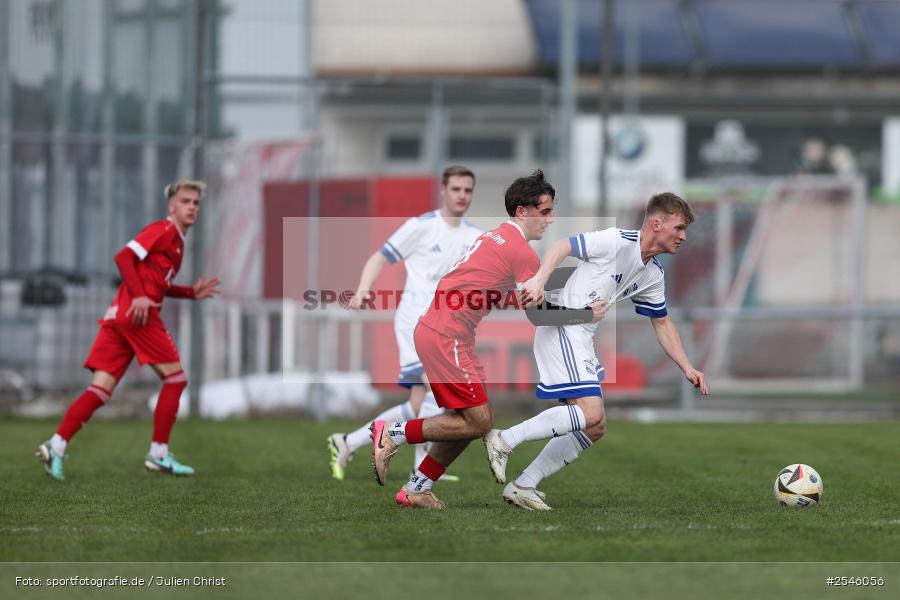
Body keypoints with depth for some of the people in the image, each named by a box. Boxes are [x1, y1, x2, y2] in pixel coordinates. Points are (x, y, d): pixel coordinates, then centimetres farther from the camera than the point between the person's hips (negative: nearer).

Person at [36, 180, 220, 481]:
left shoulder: (176, 241, 25)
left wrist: (192, 293, 23)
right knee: (175, 377, -1)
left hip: (119, 316, 9)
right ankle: (159, 454, 1)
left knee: (101, 389, 1)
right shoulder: (164, 230, -3)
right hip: (138, 316, -9)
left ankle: (56, 446, -11)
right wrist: (139, 296, -21)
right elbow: (125, 257, -13)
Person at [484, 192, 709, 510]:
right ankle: (504, 441, -14)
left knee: (594, 428, 8)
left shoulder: (654, 275, 15)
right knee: (590, 413, -21)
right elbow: (563, 246, -14)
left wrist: (687, 368, 16)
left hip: (581, 341, 10)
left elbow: (662, 323, 24)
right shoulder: (617, 241, -11)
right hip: (561, 330, -10)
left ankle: (523, 486, 9)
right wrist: (539, 279, -30)